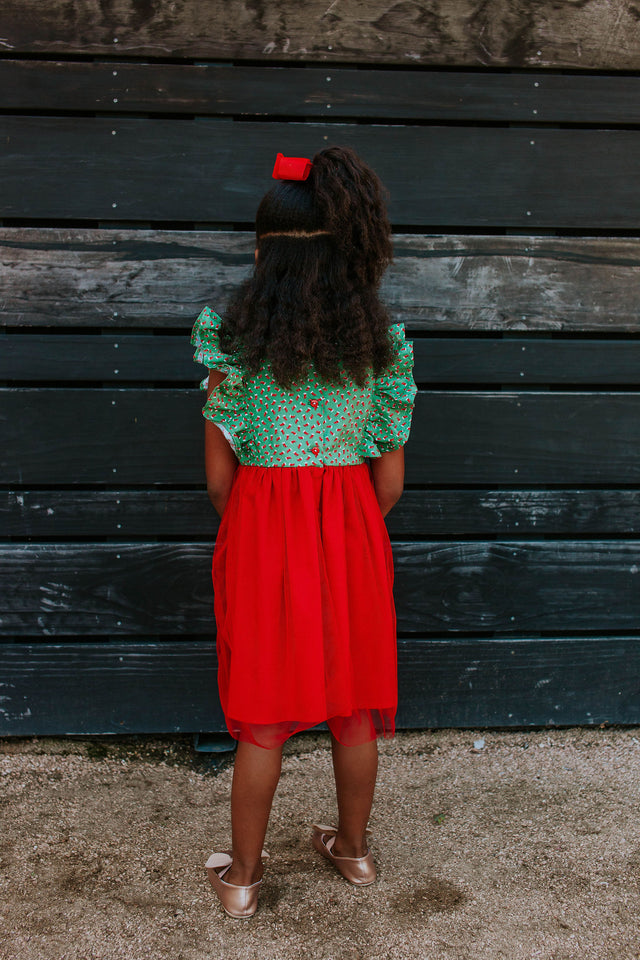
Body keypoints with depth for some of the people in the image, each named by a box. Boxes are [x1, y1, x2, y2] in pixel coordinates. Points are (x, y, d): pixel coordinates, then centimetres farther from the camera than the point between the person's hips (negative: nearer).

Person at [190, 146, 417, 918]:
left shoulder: (235, 337, -7)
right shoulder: (378, 338, -1)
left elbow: (217, 477, -5)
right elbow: (391, 480, 1)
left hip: (262, 533, -2)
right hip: (352, 532, 2)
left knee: (263, 716, 9)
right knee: (354, 705, 16)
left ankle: (242, 876, 23)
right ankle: (353, 848, 34)